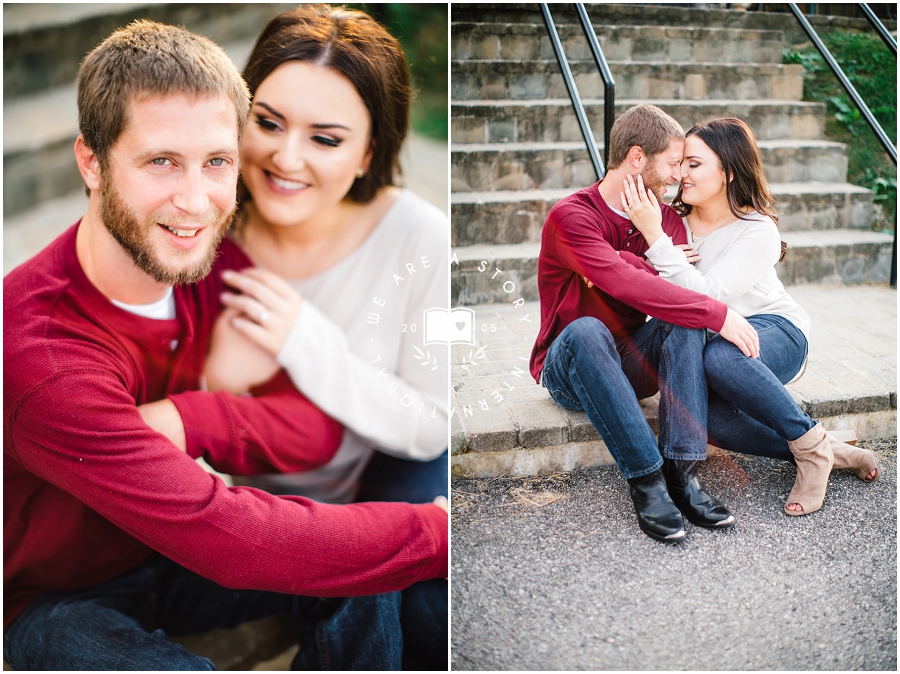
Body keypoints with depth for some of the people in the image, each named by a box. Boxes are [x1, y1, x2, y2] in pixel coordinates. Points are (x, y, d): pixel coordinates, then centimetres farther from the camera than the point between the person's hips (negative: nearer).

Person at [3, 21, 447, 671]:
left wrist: (185, 419, -35)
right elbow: (229, 539, -38)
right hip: (54, 596, -4)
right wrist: (438, 532, -35)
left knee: (367, 579, -13)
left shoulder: (214, 263, -15)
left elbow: (318, 427, -18)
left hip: (168, 551, 5)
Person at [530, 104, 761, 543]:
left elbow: (685, 288, -11)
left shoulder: (667, 220, 6)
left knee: (684, 319, -23)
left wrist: (619, 262, -25)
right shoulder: (571, 216, -16)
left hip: (629, 367, 5)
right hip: (567, 371, -5)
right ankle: (645, 478, -33)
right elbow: (627, 285, -31)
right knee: (586, 330, -37)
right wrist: (718, 315, -31)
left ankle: (681, 473, -30)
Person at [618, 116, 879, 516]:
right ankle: (831, 452, -7)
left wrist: (655, 236, -33)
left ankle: (812, 444, -19)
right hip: (709, 338, 4)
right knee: (711, 420, -29)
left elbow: (704, 296, -29)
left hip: (775, 331, -4)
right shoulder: (676, 219, -4)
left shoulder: (759, 231, -17)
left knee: (720, 355, -40)